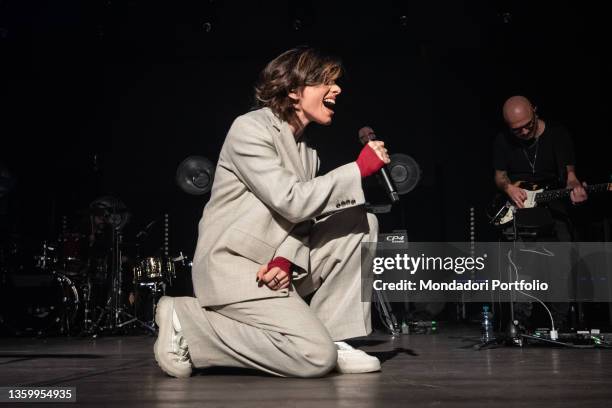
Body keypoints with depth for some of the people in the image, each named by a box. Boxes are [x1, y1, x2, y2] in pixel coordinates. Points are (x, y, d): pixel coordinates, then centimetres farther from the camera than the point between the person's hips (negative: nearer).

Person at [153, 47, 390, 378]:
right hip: (233, 267, -9)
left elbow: (300, 220, 5)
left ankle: (332, 337, 0)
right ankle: (186, 323, -9)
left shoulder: (306, 151, 15)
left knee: (362, 222, 3)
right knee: (317, 357, -22)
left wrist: (285, 261, -17)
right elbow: (292, 202, -22)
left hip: (275, 265, 9)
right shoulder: (250, 129, -11)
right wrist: (360, 168, -17)